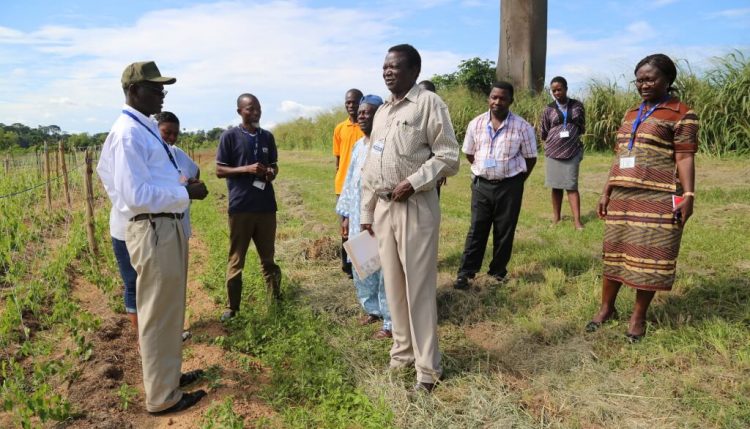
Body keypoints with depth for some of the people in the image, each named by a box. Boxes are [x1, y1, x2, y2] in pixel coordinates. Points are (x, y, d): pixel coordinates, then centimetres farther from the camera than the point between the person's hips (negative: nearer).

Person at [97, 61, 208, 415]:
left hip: (167, 227, 10)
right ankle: (162, 396, 18)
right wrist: (186, 193, -16)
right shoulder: (129, 133, -18)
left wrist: (179, 182, 8)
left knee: (169, 311, 21)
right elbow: (136, 194, -24)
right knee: (158, 315, 3)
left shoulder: (146, 129, 13)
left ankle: (168, 375, 39)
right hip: (153, 231, -10)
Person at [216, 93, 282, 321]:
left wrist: (272, 173, -4)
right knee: (236, 260, 4)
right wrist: (246, 169, -18)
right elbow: (219, 170, -3)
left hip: (266, 205, 4)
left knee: (268, 257, 12)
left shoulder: (267, 136, 10)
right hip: (240, 206, -3)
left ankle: (275, 299, 22)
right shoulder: (229, 136, -3)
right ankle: (233, 307, 13)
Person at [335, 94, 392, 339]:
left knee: (385, 270, -1)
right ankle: (372, 308, 34)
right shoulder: (358, 145, 13)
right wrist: (346, 215, 16)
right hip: (358, 218, 8)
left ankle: (391, 322, 11)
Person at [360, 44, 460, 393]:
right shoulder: (381, 112, 17)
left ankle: (428, 367, 10)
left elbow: (449, 157, -9)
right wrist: (366, 211, 15)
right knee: (393, 285, 13)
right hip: (383, 208, 7)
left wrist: (413, 182, -19)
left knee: (419, 287, -2)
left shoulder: (429, 103, -5)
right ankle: (403, 351, 29)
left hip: (416, 208, -7)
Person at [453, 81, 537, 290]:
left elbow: (530, 158, 1)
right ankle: (465, 272, 8)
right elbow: (469, 153, 13)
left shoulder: (522, 127, -8)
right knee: (477, 229, 4)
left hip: (509, 186, -1)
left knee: (504, 231, 7)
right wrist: (482, 170, 10)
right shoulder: (476, 124, 0)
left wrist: (517, 181, 2)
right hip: (481, 184, 2)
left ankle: (498, 271, 21)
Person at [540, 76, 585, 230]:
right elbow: (543, 133, 8)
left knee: (572, 186, -4)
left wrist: (571, 136, 2)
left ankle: (577, 220, -3)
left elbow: (582, 128, 12)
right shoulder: (549, 109, 2)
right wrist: (556, 138, 1)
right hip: (553, 152, 1)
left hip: (573, 152, -1)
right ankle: (556, 217, 18)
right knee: (556, 186, 7)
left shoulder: (577, 106, 3)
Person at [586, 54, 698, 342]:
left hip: (657, 198, -6)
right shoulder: (631, 115, 17)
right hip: (623, 197, 6)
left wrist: (689, 195, -18)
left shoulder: (681, 114, -2)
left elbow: (685, 157, -9)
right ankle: (606, 308, 22)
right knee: (614, 252, 9)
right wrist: (607, 192, 15)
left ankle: (638, 316, 14)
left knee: (648, 257, 0)